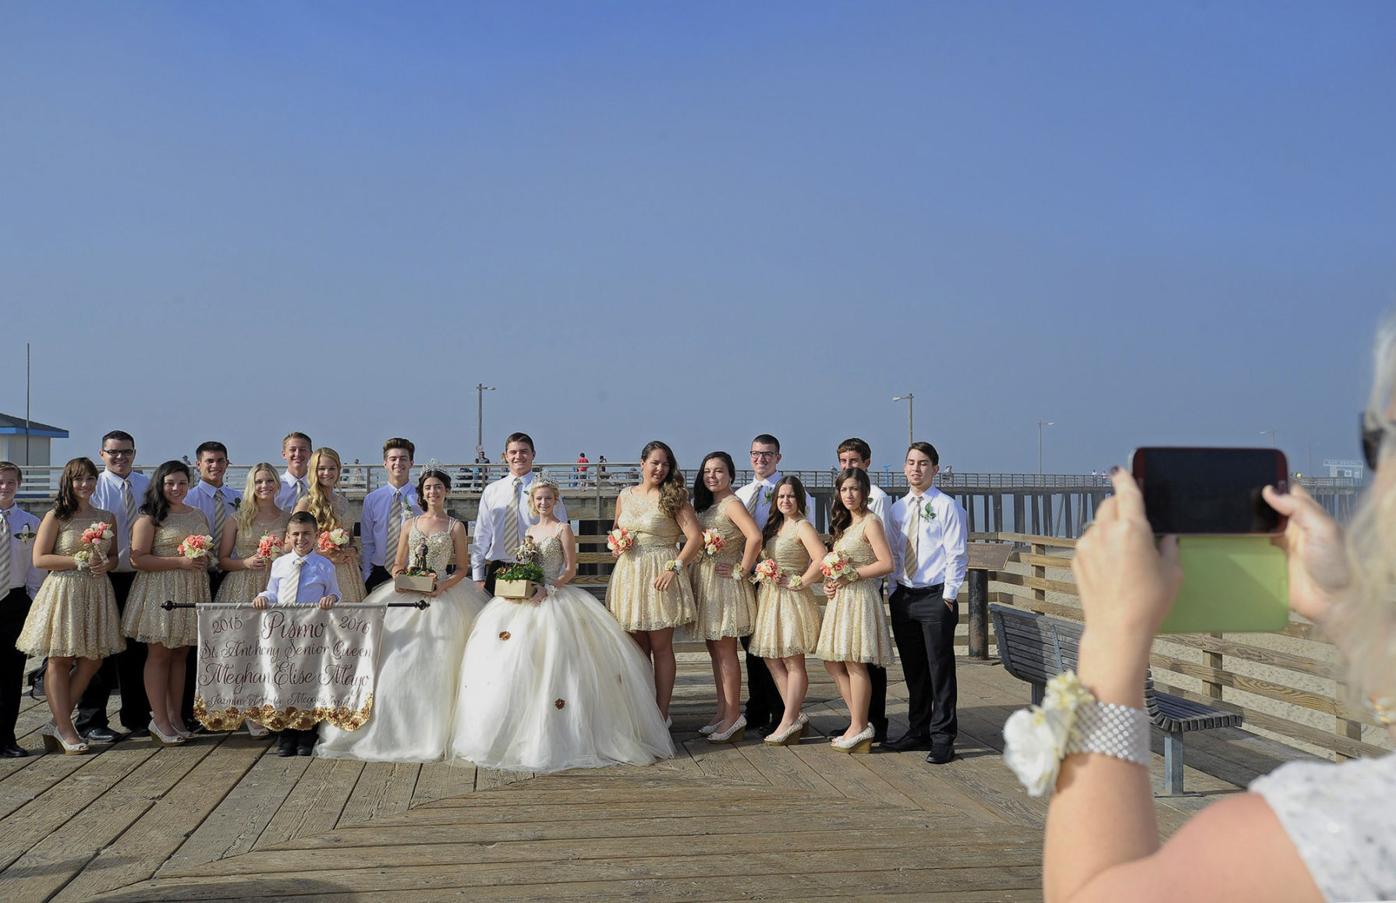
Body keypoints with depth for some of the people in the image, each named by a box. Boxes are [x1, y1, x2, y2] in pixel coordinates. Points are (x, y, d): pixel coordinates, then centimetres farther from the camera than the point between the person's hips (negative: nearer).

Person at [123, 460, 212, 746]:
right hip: (159, 591, -6)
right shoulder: (149, 518, -5)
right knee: (159, 654, -1)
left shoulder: (197, 515, 14)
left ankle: (175, 715, 15)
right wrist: (180, 562, -18)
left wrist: (204, 559, 1)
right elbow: (138, 559, -13)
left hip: (191, 592, 6)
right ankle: (159, 720, 3)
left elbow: (208, 551, 25)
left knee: (181, 655, 9)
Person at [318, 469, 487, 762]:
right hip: (406, 596, 3)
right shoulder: (411, 524, 15)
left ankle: (430, 734, -1)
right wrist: (399, 578, -6)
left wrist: (444, 585, -13)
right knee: (392, 661, -6)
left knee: (432, 665, -8)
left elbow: (462, 569, 4)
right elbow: (398, 564, 16)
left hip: (440, 597, -3)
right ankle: (391, 731, 1)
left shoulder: (456, 526, 6)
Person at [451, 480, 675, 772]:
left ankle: (550, 735, -10)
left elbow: (571, 569, -4)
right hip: (528, 596, 6)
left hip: (556, 597, -6)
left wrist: (548, 589, -17)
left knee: (551, 659, -15)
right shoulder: (530, 531, 18)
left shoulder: (563, 529, 1)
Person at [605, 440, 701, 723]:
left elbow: (695, 537, -10)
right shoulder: (625, 497, 11)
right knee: (638, 647, 9)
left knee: (660, 646, -1)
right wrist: (615, 547, 4)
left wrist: (674, 567, -19)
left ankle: (662, 713, 5)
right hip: (628, 573, 5)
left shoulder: (673, 497, -3)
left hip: (660, 576, -5)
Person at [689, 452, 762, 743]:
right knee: (714, 650, 12)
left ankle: (733, 717, 1)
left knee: (725, 651, -5)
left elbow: (754, 537, -27)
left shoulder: (732, 504, -14)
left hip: (724, 583, -9)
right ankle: (722, 713, 19)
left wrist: (742, 571, -19)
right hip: (704, 582, 9)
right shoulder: (707, 505, 14)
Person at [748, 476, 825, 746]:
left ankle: (789, 721, 2)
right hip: (769, 597, 9)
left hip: (791, 599, -9)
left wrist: (799, 582, -16)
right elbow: (762, 558, 27)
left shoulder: (802, 526, -11)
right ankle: (795, 714, 14)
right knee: (772, 660, 8)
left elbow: (821, 560, -23)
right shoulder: (774, 525, 14)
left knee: (793, 662, -2)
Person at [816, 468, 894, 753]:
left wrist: (851, 576, -17)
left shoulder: (870, 521, -10)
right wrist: (829, 582, 6)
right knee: (833, 662, 8)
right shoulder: (844, 524, 17)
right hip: (840, 598, 9)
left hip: (860, 596, -9)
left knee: (855, 663, -5)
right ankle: (860, 723, 15)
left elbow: (886, 564, -18)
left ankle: (859, 728, 4)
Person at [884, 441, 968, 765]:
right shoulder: (898, 509, 12)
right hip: (903, 596, 6)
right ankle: (918, 731, 24)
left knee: (940, 669, -3)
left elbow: (957, 555, -7)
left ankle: (942, 738, 4)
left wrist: (948, 595, -12)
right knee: (913, 670, 13)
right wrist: (894, 592, 8)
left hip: (936, 597, -6)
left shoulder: (947, 506, -4)